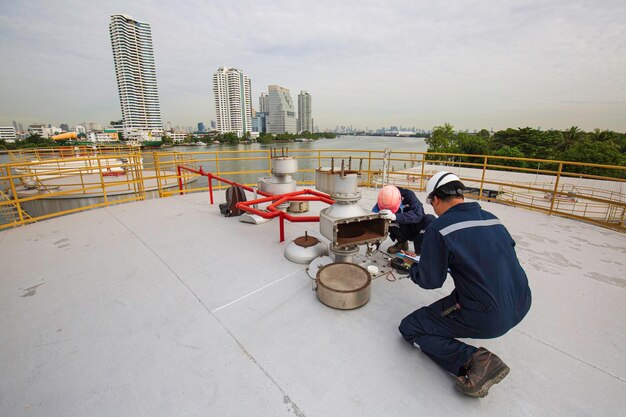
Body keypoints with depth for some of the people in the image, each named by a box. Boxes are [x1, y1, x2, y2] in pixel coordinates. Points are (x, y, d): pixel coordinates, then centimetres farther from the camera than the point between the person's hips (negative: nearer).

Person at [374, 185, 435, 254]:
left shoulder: (408, 195, -27)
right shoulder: (383, 201, -20)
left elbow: (417, 215, -43)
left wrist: (394, 216, -58)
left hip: (417, 229, -2)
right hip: (404, 232, 2)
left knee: (430, 219, -31)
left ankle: (420, 250, -15)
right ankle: (402, 242, 0)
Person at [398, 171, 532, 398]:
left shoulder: (438, 228, -17)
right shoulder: (491, 218, 4)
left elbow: (429, 281, -11)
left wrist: (412, 268, 11)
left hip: (487, 318, -7)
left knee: (410, 328, 7)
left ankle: (475, 359, -6)